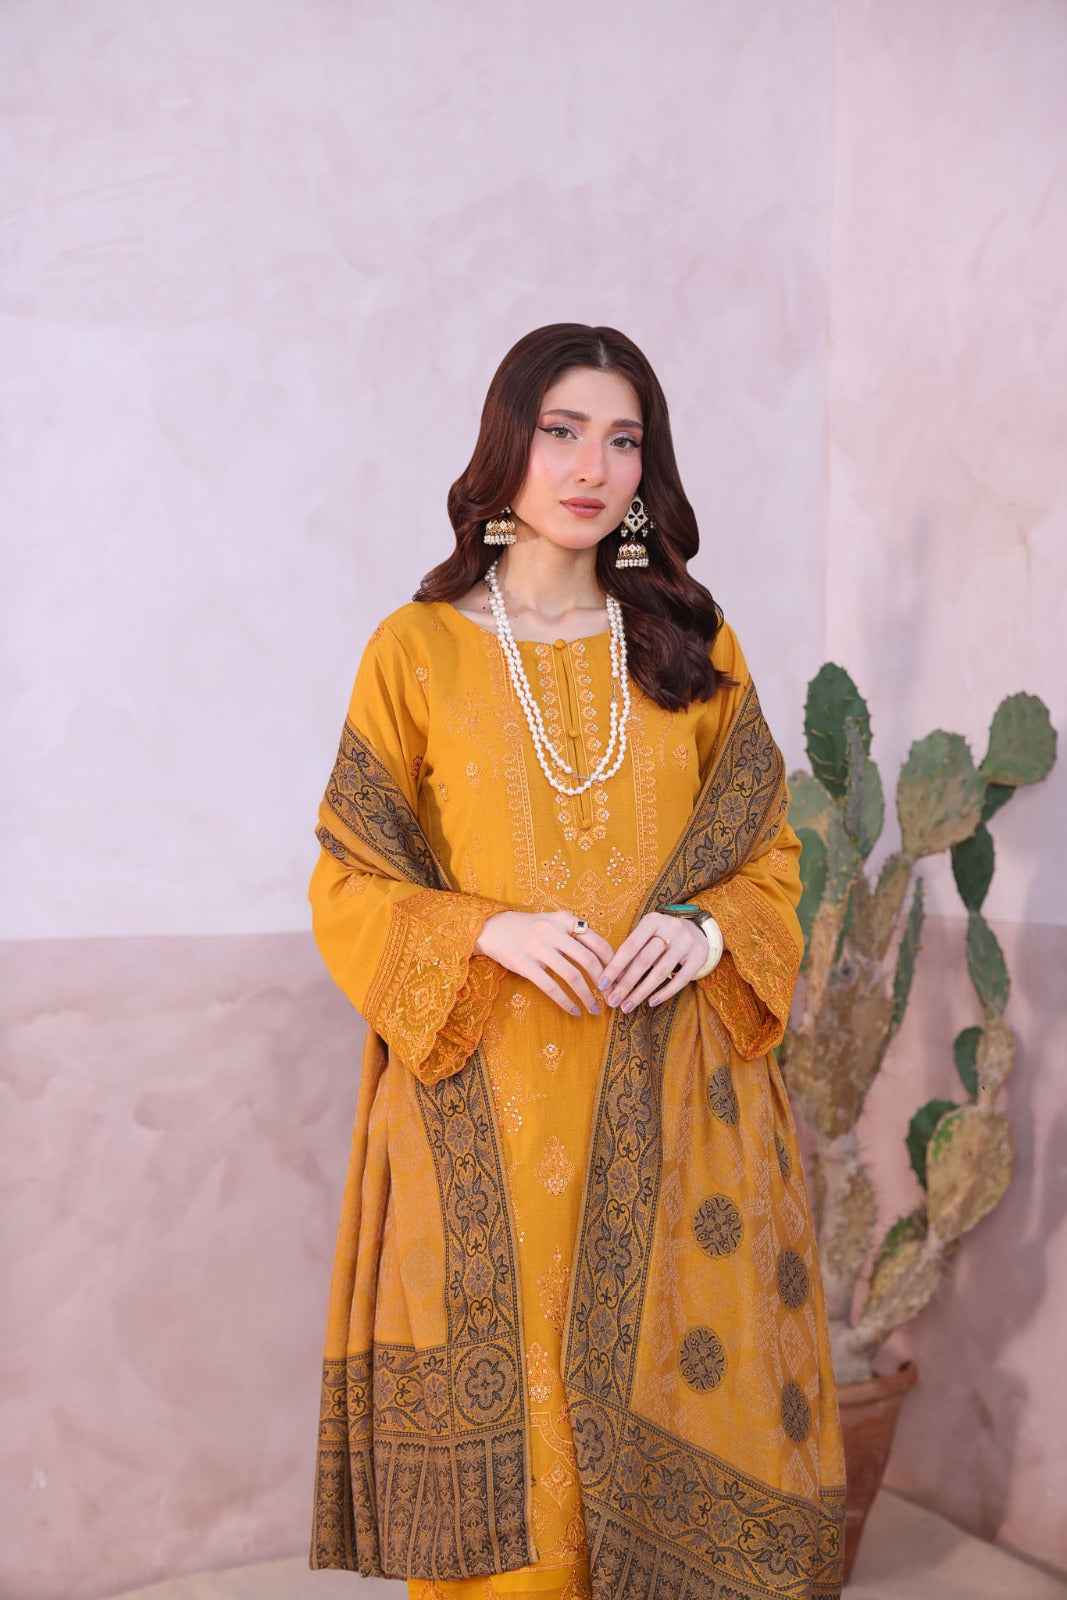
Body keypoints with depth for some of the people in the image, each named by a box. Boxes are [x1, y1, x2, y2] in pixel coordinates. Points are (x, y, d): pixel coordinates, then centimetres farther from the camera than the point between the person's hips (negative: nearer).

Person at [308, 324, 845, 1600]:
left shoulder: (694, 646, 8)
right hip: (483, 1100, -2)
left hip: (668, 1097, 2)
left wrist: (704, 929, -10)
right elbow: (349, 884, 1)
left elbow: (770, 851, 11)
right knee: (499, 1411, 4)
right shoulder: (417, 650, 1)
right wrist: (492, 931, -15)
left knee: (669, 1393, 6)